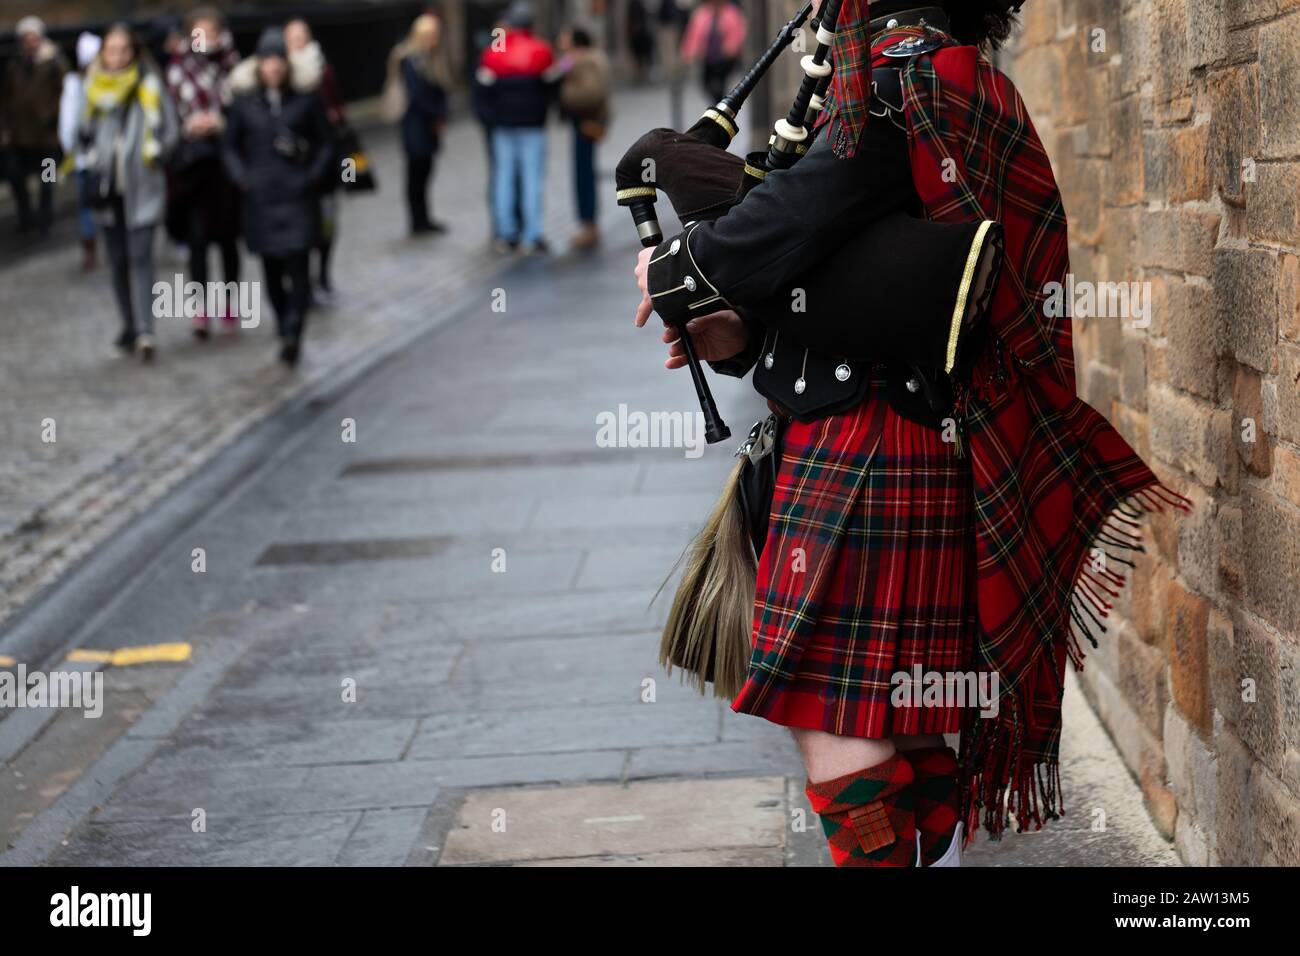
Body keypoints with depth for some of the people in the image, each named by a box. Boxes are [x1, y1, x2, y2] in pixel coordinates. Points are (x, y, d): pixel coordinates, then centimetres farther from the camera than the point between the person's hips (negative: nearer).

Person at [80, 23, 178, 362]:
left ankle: (144, 332, -19)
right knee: (118, 261, 7)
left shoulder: (149, 86, -1)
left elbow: (171, 129, 1)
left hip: (142, 190, -4)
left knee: (140, 257, -13)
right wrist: (93, 163, 3)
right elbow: (85, 134, 18)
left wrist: (154, 156, -12)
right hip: (108, 191, 4)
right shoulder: (95, 88, 9)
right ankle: (131, 326, 17)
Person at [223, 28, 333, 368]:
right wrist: (241, 176, -2)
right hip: (261, 197, 2)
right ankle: (286, 329, 22)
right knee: (271, 270, 6)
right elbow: (230, 145, 13)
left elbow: (325, 144, 8)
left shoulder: (306, 98, 1)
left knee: (297, 265, -12)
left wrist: (313, 176, -6)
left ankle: (292, 335, -13)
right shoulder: (245, 101, 4)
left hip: (297, 196, -2)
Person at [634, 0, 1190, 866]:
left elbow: (801, 217, -22)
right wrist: (744, 333, 7)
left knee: (848, 762, -9)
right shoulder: (949, 78, 17)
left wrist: (672, 275, -4)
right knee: (915, 745, 17)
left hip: (870, 459, -10)